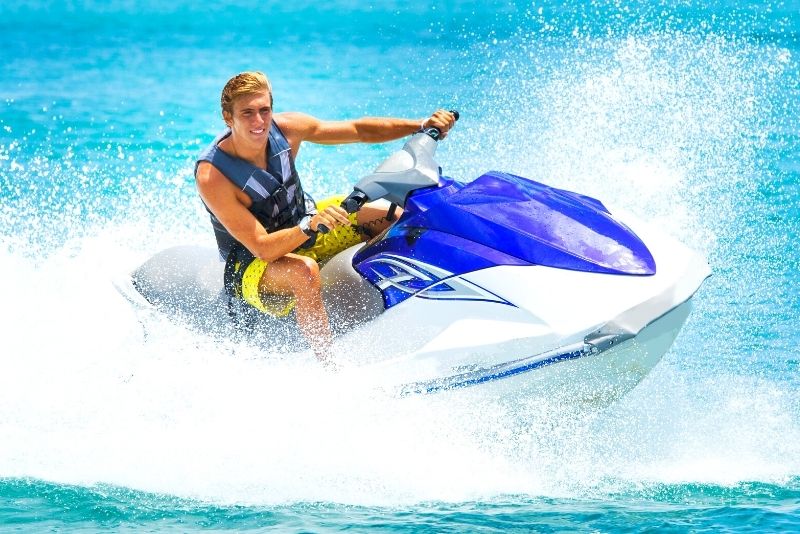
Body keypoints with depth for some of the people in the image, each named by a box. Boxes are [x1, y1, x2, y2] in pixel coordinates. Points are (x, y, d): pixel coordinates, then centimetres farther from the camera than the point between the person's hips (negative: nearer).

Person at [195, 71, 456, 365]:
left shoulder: (283, 128, -15)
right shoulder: (211, 175, -30)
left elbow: (358, 130, -5)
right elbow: (262, 247, -33)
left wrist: (423, 125, -14)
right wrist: (310, 226, -50)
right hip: (251, 263, -7)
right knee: (304, 271, -40)